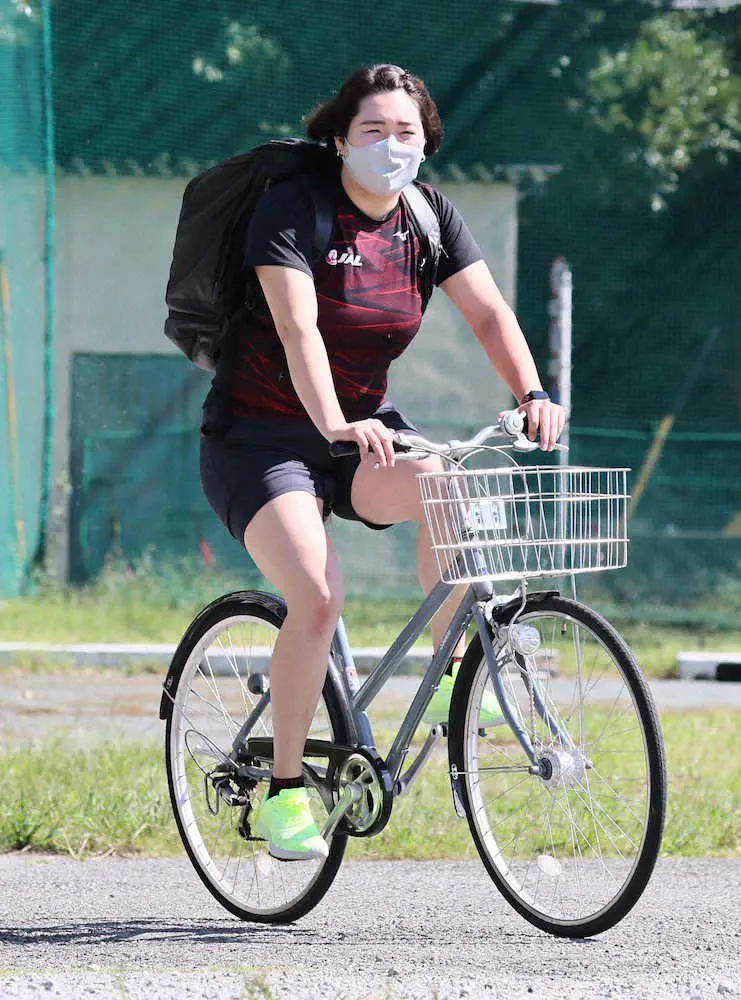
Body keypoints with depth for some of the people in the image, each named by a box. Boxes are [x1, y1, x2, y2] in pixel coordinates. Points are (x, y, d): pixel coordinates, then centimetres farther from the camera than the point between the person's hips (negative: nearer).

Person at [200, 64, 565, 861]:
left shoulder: (430, 218, 1)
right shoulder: (292, 208, -16)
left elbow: (488, 312, -5)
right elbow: (298, 327, -28)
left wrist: (532, 394, -24)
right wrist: (337, 426, -44)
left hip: (363, 424, 5)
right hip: (261, 439, -5)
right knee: (317, 596, -25)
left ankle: (449, 678, -12)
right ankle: (283, 789, -11)